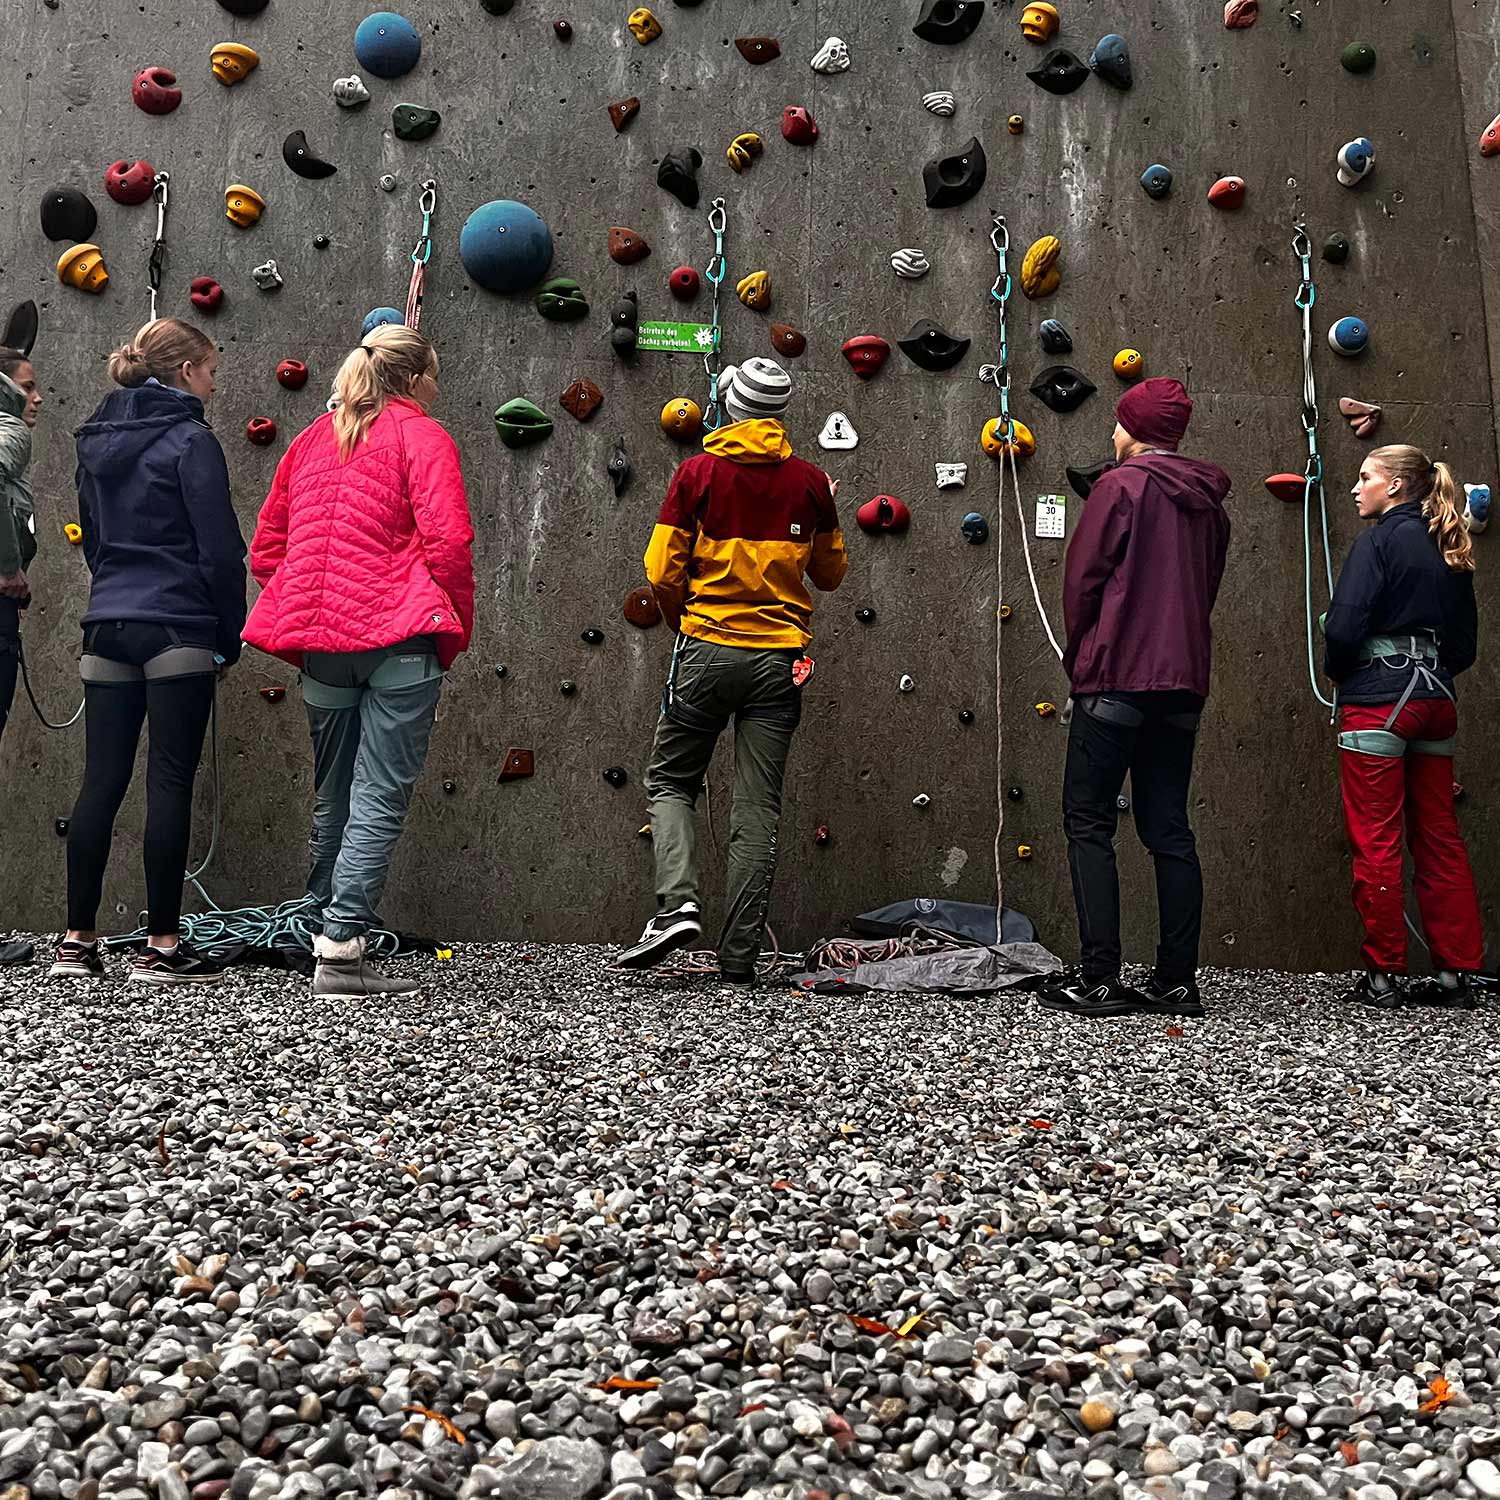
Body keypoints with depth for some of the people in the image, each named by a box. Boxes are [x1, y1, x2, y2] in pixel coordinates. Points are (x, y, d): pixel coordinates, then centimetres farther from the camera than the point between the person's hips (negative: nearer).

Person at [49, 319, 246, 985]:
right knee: (171, 783, -3)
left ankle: (77, 941, 13)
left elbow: (91, 536, 21)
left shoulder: (97, 439, 15)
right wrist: (230, 634, -3)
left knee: (101, 782, 8)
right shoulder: (190, 439, -7)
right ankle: (161, 946, 1)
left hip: (107, 629, 7)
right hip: (177, 631, -7)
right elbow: (221, 549, -11)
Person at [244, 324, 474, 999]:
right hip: (400, 639, -6)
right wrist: (454, 633, -2)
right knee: (380, 797, -4)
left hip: (321, 640, 6)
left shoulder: (312, 438, 19)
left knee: (332, 798, 15)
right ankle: (341, 948, -8)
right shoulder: (421, 437, 1)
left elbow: (266, 548, 19)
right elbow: (447, 542, -12)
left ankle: (322, 932, 24)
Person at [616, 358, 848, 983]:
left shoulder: (698, 471, -2)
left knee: (669, 781, 14)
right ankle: (739, 953, 8)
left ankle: (677, 904, -6)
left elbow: (662, 572, -4)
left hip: (707, 650, -1)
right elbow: (831, 574, 14)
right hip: (780, 658, 2)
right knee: (758, 807, 5)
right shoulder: (809, 480, 3)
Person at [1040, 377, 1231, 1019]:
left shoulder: (1121, 485, -5)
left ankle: (1099, 978, -5)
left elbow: (1081, 579, -6)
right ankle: (1177, 980, 10)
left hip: (1117, 678, -7)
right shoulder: (1208, 501, 16)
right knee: (1168, 829, 8)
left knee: (1088, 822, -2)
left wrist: (1080, 654, 7)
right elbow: (1205, 591, 19)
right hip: (1182, 681, 7)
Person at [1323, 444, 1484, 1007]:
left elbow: (1344, 627, -16)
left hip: (1378, 702, -7)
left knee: (1375, 842, -1)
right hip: (1436, 701, 7)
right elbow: (1466, 644, 16)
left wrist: (1337, 671, 1)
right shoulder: (1450, 552, 15)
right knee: (1440, 840, 10)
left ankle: (1383, 975, 4)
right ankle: (1457, 971, 14)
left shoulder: (1377, 541, -7)